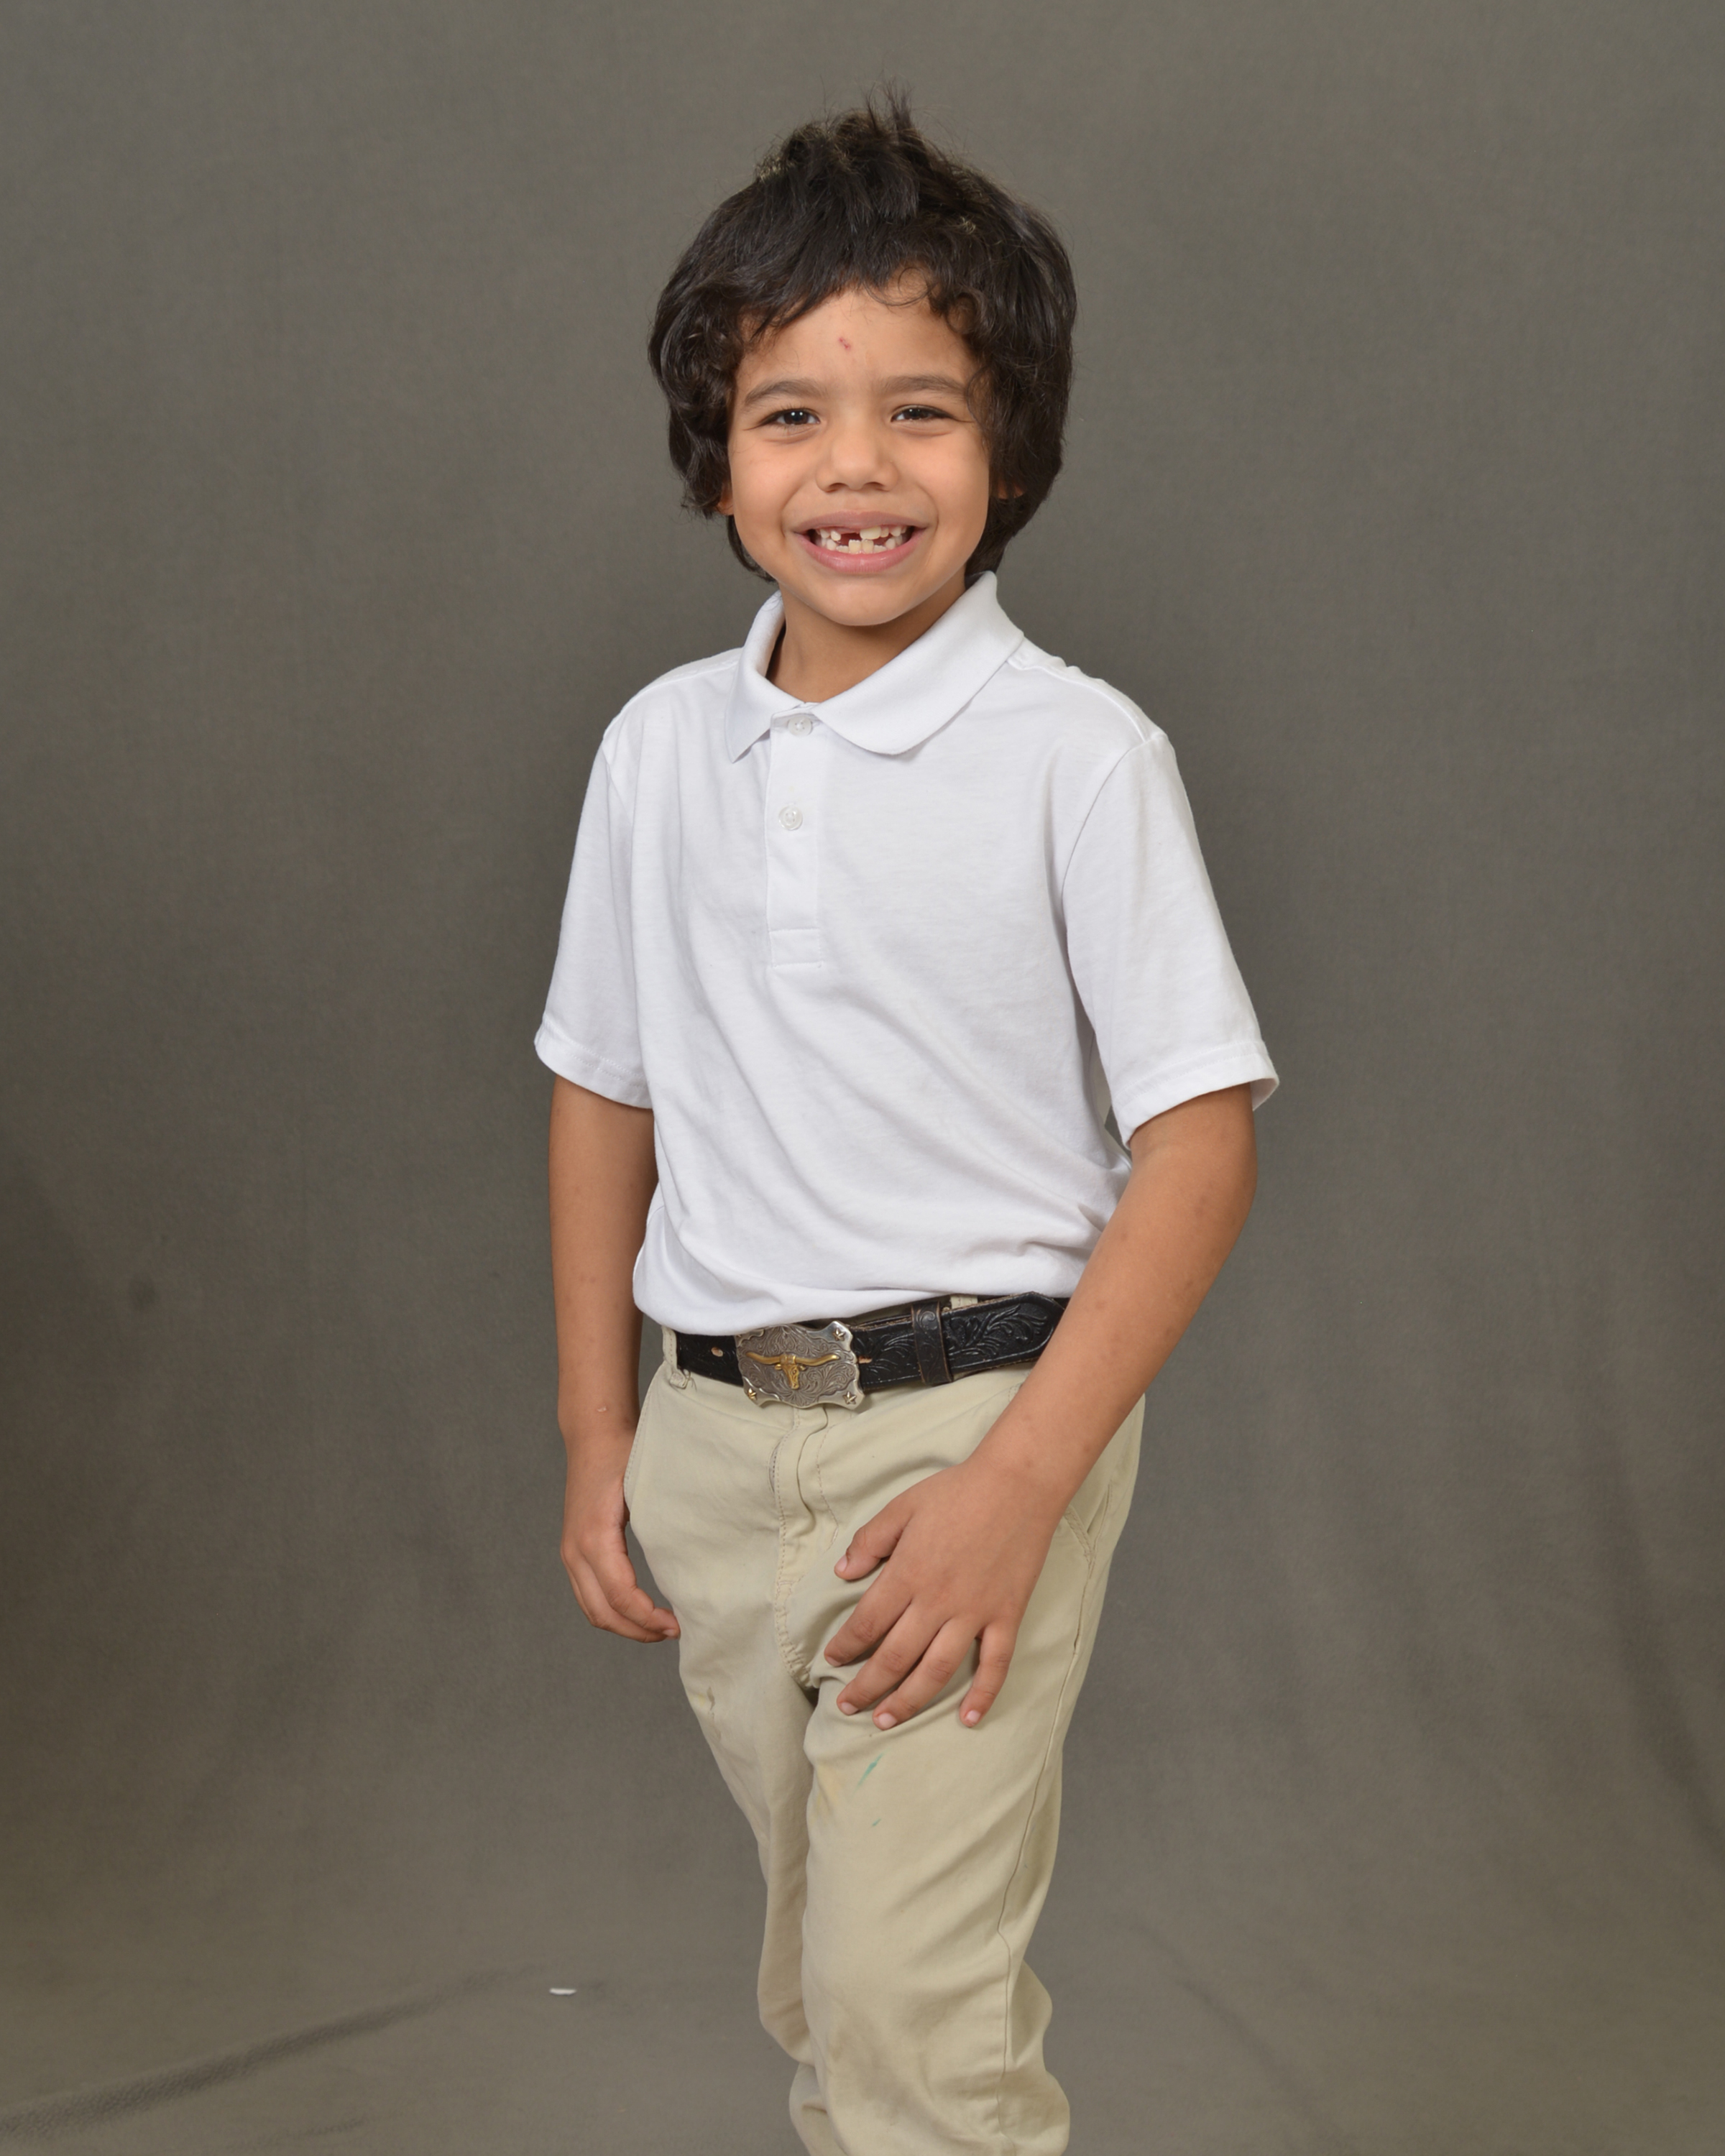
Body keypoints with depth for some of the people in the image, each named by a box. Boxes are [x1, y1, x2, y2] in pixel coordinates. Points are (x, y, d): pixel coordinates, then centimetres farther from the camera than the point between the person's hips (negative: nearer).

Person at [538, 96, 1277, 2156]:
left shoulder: (1075, 753, -10)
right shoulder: (660, 748, 4)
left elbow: (1200, 1136, -12)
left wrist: (1018, 1485, -17)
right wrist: (599, 1438, 10)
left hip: (970, 1419, -5)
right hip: (717, 1434, 5)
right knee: (825, 1966, 19)